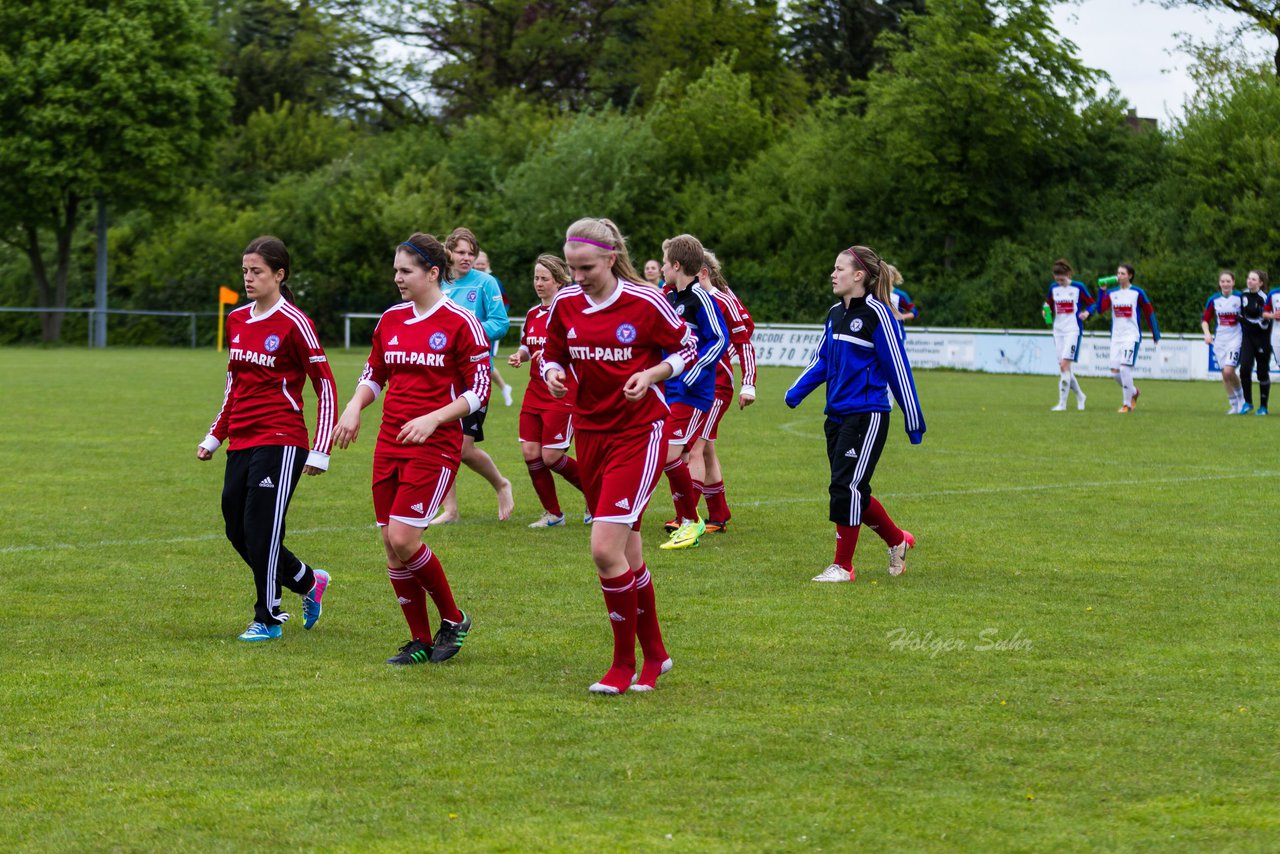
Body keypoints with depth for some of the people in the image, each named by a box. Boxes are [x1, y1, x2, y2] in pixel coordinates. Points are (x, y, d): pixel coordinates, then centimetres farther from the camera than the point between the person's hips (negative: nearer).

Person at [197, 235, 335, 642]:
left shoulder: (294, 323, -10)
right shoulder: (236, 321, 12)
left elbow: (325, 387, -8)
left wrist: (320, 452, -12)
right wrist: (215, 436, 19)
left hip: (281, 442, -7)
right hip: (241, 442, 7)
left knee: (261, 529, -9)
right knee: (237, 531, 6)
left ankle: (268, 619, 6)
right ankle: (309, 581, 27)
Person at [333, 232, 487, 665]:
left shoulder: (460, 323, -8)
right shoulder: (390, 320, 10)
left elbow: (479, 391, -8)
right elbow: (374, 374, 22)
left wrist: (433, 419, -18)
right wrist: (354, 408, 4)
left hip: (435, 446, -6)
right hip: (390, 443, 6)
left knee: (402, 539, -15)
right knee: (391, 544, 2)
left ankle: (454, 620, 6)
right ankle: (420, 641, 13)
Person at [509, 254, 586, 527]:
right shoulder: (533, 314, 12)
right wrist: (519, 356, 3)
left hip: (562, 395, -7)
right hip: (535, 393, 7)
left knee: (551, 456, -8)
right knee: (530, 452, 0)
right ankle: (552, 514, 13)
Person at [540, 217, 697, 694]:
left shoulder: (646, 302, -11)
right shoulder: (564, 305, 1)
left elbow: (688, 349, 1)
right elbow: (552, 355, 14)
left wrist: (651, 375, -16)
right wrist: (553, 374, -9)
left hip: (640, 432, -5)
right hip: (590, 434, 5)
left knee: (606, 549, -16)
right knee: (626, 553, 10)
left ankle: (624, 664, -2)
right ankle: (654, 654, 26)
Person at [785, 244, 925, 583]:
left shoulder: (877, 314, -12)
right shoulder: (835, 314, 12)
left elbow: (898, 367, -11)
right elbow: (821, 360, 19)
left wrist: (913, 420, -10)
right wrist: (796, 392, 3)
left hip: (867, 417, -8)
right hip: (838, 415, 8)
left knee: (846, 486, -9)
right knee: (853, 491, 12)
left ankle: (843, 565, 1)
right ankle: (897, 540, 32)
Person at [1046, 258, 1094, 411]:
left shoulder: (1078, 287, -5)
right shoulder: (1053, 288, 7)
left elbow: (1091, 304, 1)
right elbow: (1050, 306, 18)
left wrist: (1087, 312, -19)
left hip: (1073, 331, -5)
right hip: (1058, 331, 5)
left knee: (1064, 364, -16)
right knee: (1063, 368, 5)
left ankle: (1062, 403, -14)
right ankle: (1079, 396, 27)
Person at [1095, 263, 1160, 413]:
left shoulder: (1138, 293, -4)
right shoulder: (1111, 293, 7)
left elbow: (1149, 313, 2)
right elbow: (1101, 309, -6)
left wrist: (1156, 335, 3)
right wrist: (1102, 291, -13)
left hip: (1132, 337, -5)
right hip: (1116, 337, 5)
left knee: (1125, 368, -17)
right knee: (1115, 371, 0)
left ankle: (1127, 404, -6)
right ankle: (1133, 392, 27)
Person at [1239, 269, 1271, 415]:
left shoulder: (1264, 299, -14)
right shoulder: (1244, 295, 4)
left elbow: (1265, 323, -12)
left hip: (1262, 338, -4)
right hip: (1247, 337, 4)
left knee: (1263, 373, 4)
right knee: (1245, 368, -13)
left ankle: (1263, 407, 16)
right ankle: (1248, 402, 0)